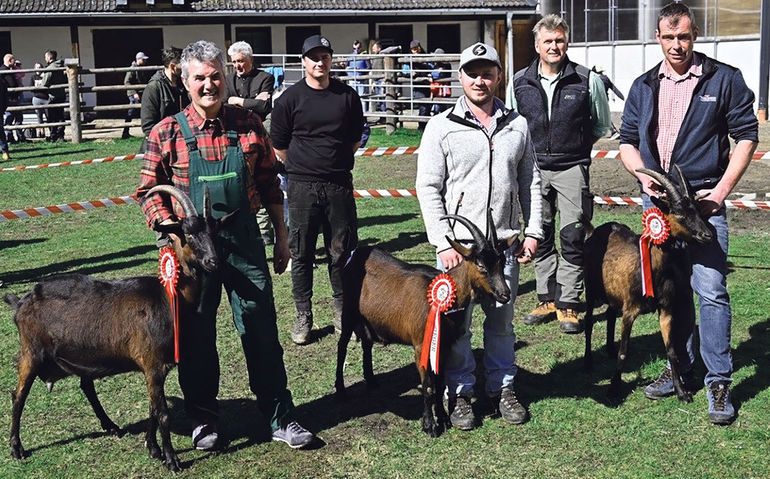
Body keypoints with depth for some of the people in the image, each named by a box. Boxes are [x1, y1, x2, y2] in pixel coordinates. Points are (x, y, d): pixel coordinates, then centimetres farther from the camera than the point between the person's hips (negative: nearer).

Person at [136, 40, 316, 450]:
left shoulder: (249, 125, 2)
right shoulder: (167, 133, -3)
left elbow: (268, 185, 9)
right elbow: (150, 192, 1)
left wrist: (281, 237, 10)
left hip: (244, 242, 1)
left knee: (262, 332, 6)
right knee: (196, 337, 11)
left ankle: (281, 419, 18)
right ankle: (203, 420, 28)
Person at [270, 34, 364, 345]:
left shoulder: (348, 96, 5)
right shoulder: (290, 98, -1)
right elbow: (279, 146, 6)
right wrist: (303, 167, 11)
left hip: (339, 186, 2)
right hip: (302, 188, -1)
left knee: (342, 251, 8)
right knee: (301, 254, 4)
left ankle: (342, 312, 22)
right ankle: (303, 317, 15)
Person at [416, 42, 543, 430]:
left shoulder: (517, 125, 8)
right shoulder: (442, 127, -3)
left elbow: (531, 182, 13)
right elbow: (428, 188, -6)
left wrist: (533, 231, 5)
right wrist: (443, 243, -12)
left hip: (505, 243, 3)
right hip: (458, 244, -3)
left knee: (502, 321, 14)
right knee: (456, 324, 5)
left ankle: (503, 387, 28)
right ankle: (460, 394, 19)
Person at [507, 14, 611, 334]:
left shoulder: (587, 80, -3)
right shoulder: (519, 82, 3)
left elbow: (602, 124, 11)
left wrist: (578, 145, 5)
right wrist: (530, 151, 8)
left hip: (572, 168, -3)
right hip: (533, 169, 3)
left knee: (572, 237, -5)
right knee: (541, 236, 8)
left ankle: (568, 305, 5)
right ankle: (547, 299, 20)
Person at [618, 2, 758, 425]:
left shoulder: (724, 79, -1)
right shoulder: (644, 86, 11)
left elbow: (746, 135, 0)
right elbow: (627, 140, 13)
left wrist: (722, 190, -8)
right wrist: (643, 174, -7)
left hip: (703, 200, -4)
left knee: (711, 289, -8)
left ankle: (719, 380, 2)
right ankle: (681, 366, 25)